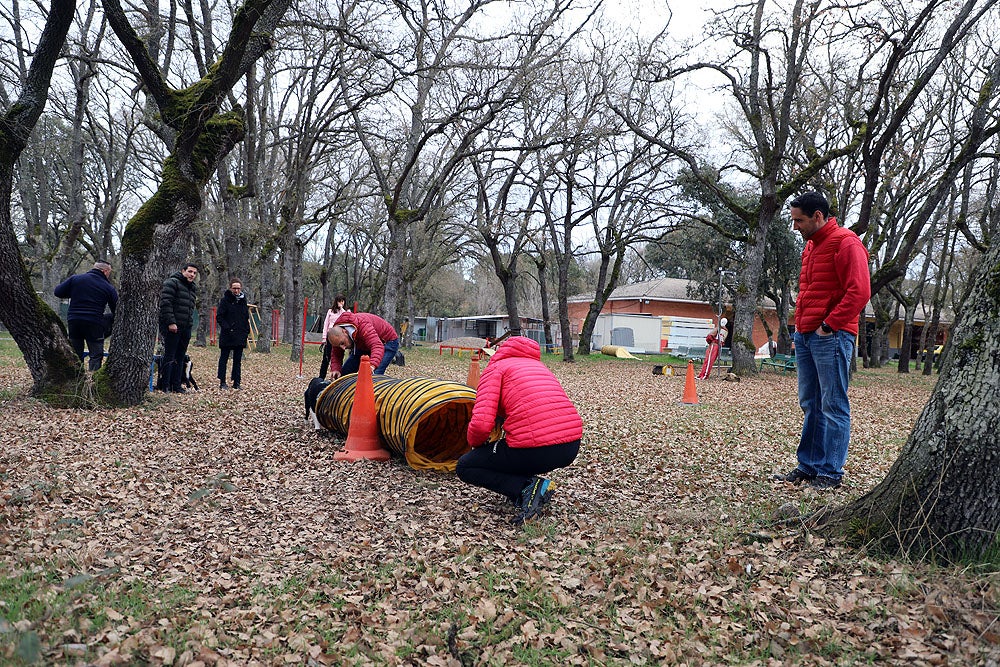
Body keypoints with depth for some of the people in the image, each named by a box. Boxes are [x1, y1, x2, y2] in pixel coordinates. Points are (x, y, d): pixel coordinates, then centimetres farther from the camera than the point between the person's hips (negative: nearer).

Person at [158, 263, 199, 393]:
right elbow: (165, 303, -15)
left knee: (180, 358, 9)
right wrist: (171, 322, -20)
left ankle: (176, 385, 14)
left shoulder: (193, 289, 21)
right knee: (169, 356, -4)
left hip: (186, 328, 8)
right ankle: (166, 385, 0)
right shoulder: (172, 283, -6)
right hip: (172, 327, -8)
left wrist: (190, 325, 16)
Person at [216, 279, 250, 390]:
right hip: (227, 335, -5)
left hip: (240, 336, 5)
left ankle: (236, 382, 12)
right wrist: (227, 328, -19)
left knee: (238, 360, 8)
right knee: (224, 359, 3)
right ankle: (222, 382, 8)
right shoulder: (225, 300, -4)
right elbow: (219, 317, -8)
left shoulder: (243, 300, 12)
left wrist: (247, 331, 9)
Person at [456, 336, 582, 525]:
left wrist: (475, 444, 15)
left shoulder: (495, 367, 8)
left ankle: (528, 488, -2)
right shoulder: (538, 364, 28)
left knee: (464, 467, 15)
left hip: (535, 450, -7)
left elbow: (481, 424, -7)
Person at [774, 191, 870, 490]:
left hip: (831, 336, -9)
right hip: (805, 336, 9)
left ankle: (831, 473, 4)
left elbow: (859, 292, -17)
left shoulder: (846, 243, -9)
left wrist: (829, 325, -16)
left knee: (833, 407, -2)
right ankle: (808, 466, 20)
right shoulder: (811, 245, 19)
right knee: (810, 406, 12)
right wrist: (800, 323, 15)